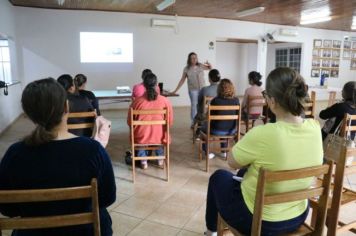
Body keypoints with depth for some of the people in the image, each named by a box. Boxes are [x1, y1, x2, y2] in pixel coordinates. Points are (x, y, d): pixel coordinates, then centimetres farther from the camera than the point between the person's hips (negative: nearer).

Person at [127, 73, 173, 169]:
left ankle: (143, 160, 32)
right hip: (159, 138, 1)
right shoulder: (165, 101, -12)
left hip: (141, 138, 0)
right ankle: (160, 158, 44)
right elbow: (170, 122, -3)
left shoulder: (137, 101, -13)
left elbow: (129, 122, -1)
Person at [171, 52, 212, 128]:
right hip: (193, 90, -2)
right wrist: (175, 90, -1)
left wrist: (208, 64, -10)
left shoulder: (200, 66, 1)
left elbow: (210, 68, 15)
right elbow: (182, 80, 2)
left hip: (202, 89, 2)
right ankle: (193, 123, 7)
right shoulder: (186, 69, -3)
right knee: (194, 105, -2)